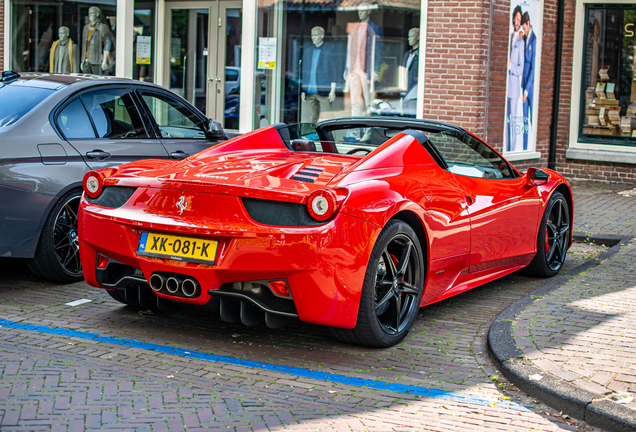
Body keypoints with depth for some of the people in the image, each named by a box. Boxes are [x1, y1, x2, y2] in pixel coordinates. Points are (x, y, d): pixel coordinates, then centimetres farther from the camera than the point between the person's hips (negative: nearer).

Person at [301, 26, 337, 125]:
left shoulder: (329, 51, 0)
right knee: (312, 118, 6)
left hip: (323, 91, -5)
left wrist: (333, 91, -8)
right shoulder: (308, 51, 15)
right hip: (310, 92, 5)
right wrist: (303, 90, 12)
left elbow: (334, 71, -2)